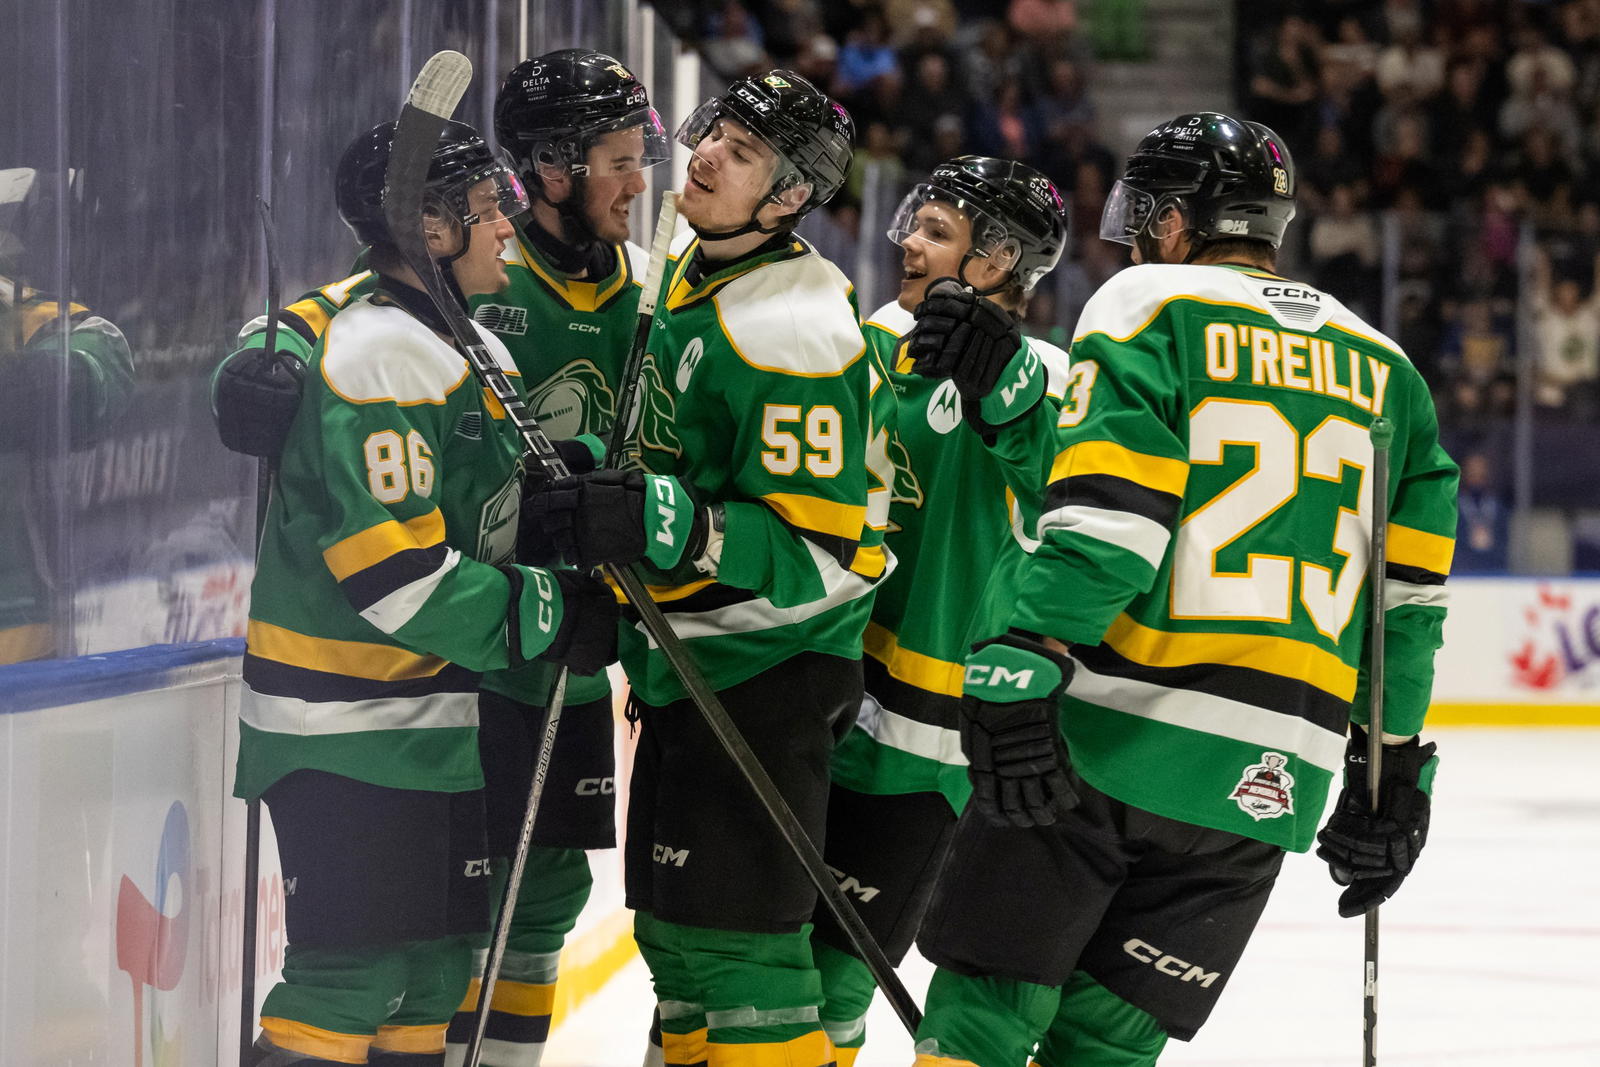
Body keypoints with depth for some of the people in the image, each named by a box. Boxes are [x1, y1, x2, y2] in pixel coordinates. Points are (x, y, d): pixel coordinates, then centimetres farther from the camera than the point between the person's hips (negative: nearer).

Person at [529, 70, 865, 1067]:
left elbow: (817, 556, -25)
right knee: (671, 923, 17)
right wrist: (602, 485, 16)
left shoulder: (795, 331, -22)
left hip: (767, 672, -10)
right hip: (683, 663, 10)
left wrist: (662, 526, -34)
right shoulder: (688, 274, 8)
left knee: (734, 937, -13)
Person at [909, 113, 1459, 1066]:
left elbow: (1105, 517, -13)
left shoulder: (1151, 308, 2)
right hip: (1274, 779, 5)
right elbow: (1409, 595, 17)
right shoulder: (1384, 368, 18)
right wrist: (1394, 770, 22)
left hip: (1114, 734, -5)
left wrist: (1019, 667, -19)